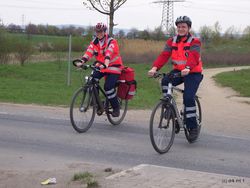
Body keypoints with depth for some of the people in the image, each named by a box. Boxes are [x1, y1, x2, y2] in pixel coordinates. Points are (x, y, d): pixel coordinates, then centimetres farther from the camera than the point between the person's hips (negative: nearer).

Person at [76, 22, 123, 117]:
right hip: (101, 66, 6)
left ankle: (116, 107, 0)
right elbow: (89, 52, -14)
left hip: (113, 67, -6)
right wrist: (81, 62, -32)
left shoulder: (112, 42, -17)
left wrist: (105, 64, -52)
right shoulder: (94, 42, 0)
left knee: (108, 86, -21)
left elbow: (109, 53, -34)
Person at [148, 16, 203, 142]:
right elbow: (164, 55, -9)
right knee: (165, 81, -26)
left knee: (188, 98, -19)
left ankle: (193, 128, -6)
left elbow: (194, 57, -27)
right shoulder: (172, 41, 4)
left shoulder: (194, 42, -9)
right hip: (178, 70, 4)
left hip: (193, 73, -4)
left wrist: (187, 68, -48)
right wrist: (155, 68, -27)